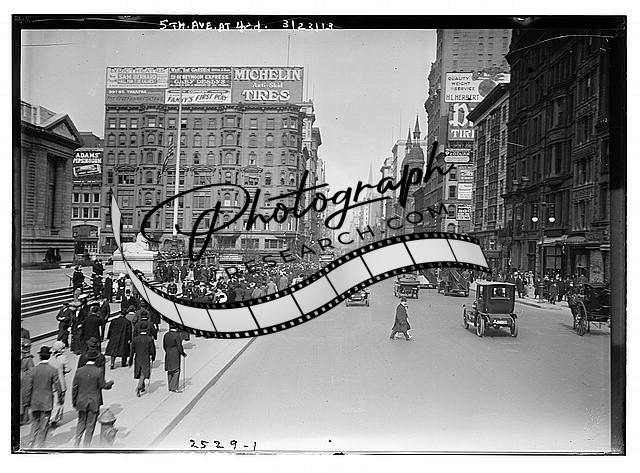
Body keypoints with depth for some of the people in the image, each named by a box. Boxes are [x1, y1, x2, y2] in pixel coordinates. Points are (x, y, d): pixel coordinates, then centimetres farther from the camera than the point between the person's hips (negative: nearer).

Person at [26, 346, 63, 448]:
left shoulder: (33, 369, -5)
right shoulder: (53, 370, -11)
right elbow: (57, 387, -8)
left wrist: (28, 401, 10)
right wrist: (60, 399, 6)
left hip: (34, 402, 3)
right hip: (47, 402, -3)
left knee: (35, 422, 19)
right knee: (43, 426, 6)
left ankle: (33, 444, 21)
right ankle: (38, 446, 6)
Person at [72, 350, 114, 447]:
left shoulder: (79, 370, -5)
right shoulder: (99, 371, -15)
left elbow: (74, 387, -1)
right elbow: (103, 385, -9)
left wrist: (74, 402, 9)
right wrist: (110, 383, 12)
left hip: (81, 402, 3)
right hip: (94, 403, -3)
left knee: (81, 424, 19)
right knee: (90, 426, 9)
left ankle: (77, 444, 20)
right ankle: (86, 446, 16)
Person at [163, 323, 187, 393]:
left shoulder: (166, 335, 4)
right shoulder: (177, 335, -16)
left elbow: (164, 346, 10)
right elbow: (179, 347, -15)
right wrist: (183, 354, -2)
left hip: (168, 355, 7)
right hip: (175, 356, -7)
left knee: (170, 371, 14)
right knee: (176, 371, -2)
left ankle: (170, 387, 20)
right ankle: (174, 388, -3)